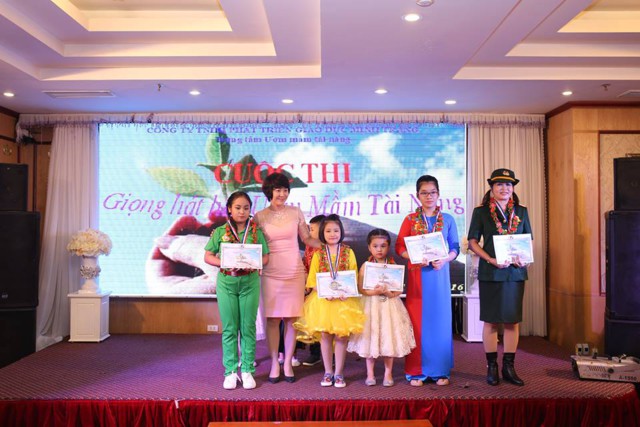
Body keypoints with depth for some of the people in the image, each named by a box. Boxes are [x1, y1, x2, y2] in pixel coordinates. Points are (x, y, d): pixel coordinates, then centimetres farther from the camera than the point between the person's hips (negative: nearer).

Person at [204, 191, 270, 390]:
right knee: (229, 328, 5)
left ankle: (247, 370, 14)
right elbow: (208, 256, 2)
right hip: (226, 282, 0)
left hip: (250, 282, 0)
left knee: (248, 328, 5)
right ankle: (230, 371, 13)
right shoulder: (220, 232, 3)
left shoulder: (256, 231, 3)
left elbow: (265, 258, 3)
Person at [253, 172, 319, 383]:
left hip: (294, 271, 1)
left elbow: (307, 239, 10)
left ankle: (288, 363, 15)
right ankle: (274, 364, 14)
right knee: (272, 318, 1)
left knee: (291, 319, 4)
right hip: (271, 273, -1)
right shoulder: (260, 216, 3)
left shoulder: (296, 212, 5)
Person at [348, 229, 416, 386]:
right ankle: (370, 374, 16)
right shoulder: (366, 266, 0)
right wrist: (374, 291, -20)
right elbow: (360, 288, -6)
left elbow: (399, 290, -2)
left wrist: (386, 291, -19)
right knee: (370, 339, 3)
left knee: (389, 338, 3)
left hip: (389, 306, 1)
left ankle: (388, 373, 18)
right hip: (370, 306, 0)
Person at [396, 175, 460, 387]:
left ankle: (440, 370, 15)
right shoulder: (410, 220, 4)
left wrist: (444, 260, -14)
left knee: (440, 319, 4)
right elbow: (400, 247, 1)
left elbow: (455, 248, 5)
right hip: (417, 274, -1)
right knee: (418, 320, 1)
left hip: (439, 274, 1)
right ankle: (416, 371, 9)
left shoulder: (447, 219, 6)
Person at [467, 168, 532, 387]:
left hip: (515, 272, 3)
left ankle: (509, 367, 17)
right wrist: (491, 259, -15)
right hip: (490, 273, -3)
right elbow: (473, 242, -1)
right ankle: (491, 367, 14)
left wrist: (524, 258, -7)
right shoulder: (481, 212, 1)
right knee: (491, 321, 3)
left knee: (513, 320, 6)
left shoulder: (521, 212, 10)